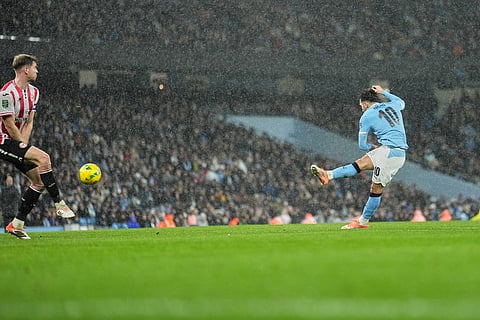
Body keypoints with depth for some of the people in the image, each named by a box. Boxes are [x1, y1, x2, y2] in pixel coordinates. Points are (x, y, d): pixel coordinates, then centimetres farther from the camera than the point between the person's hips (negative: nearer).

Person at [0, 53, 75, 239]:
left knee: (39, 181, 0)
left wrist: (24, 144, -4)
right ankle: (59, 205, -20)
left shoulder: (33, 92, 10)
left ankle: (17, 224, 6)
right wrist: (25, 146, -9)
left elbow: (28, 122, 11)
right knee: (43, 157, -27)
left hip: (18, 142, 9)